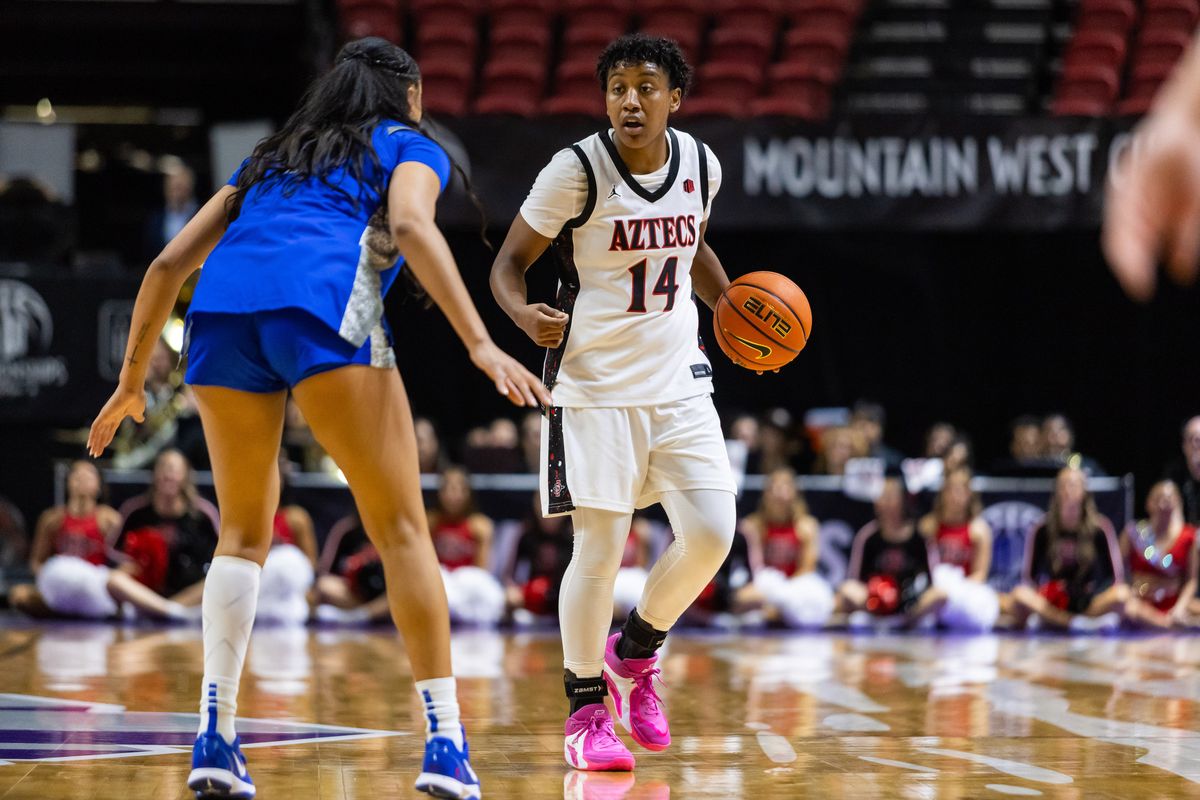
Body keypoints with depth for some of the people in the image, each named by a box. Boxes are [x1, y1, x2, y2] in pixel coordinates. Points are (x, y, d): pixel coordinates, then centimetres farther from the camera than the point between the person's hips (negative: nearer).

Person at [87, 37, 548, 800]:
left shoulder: (270, 159, 37)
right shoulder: (410, 148, 23)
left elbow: (170, 263, 31)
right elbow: (412, 226, -1)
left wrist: (133, 379, 38)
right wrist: (480, 344, -10)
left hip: (222, 309, 5)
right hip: (321, 305, -4)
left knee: (245, 532, 18)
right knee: (401, 528, 1)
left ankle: (215, 737, 5)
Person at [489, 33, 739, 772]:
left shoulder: (700, 165, 1)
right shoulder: (578, 171, -14)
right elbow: (510, 261, -7)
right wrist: (526, 313, -27)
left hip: (679, 376, 4)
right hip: (596, 380, -4)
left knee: (713, 532, -6)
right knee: (600, 551, -6)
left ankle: (635, 652, 20)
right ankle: (586, 713, 10)